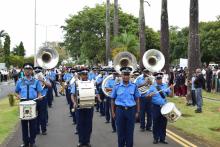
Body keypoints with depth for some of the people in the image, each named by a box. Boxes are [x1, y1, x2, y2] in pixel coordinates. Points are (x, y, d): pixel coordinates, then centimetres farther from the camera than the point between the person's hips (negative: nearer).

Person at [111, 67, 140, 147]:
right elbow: (113, 100, 6)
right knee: (120, 132, 8)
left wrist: (137, 112, 4)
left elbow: (137, 100, 7)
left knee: (130, 132, 7)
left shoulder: (134, 86, 2)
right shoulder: (117, 87, 0)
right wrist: (113, 112, 4)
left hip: (131, 111, 0)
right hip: (120, 111, 0)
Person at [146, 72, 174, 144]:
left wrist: (172, 89, -12)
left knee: (163, 123, 6)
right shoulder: (152, 87, 0)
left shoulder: (165, 86, 7)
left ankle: (162, 138, 17)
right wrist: (150, 95, -24)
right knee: (156, 123, 3)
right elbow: (147, 96, -3)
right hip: (156, 107, -2)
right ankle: (156, 138, 15)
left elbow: (170, 95, 5)